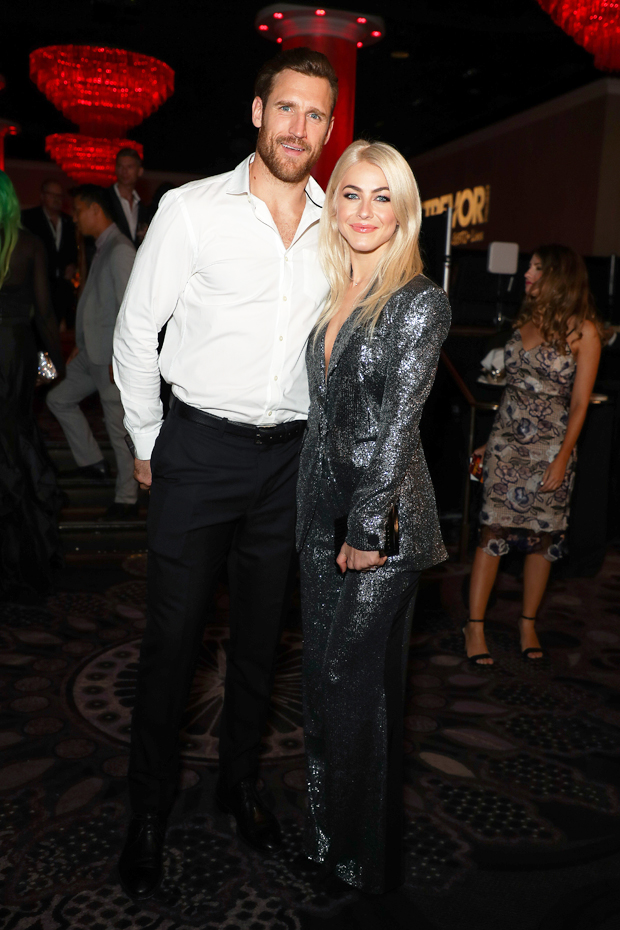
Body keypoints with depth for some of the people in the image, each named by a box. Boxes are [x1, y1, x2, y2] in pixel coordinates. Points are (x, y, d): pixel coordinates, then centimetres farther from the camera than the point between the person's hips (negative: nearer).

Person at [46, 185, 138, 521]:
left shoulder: (120, 250, -15)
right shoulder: (102, 248, 15)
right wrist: (81, 346, 20)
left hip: (111, 356, -10)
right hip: (91, 353, 10)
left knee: (119, 427, -3)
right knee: (59, 399, 19)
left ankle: (126, 500, 7)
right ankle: (92, 462, 27)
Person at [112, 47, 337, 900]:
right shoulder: (192, 208, -4)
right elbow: (135, 329, 1)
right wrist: (147, 443, 3)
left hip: (292, 455, 3)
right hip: (201, 447, -3)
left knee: (261, 633, 14)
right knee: (174, 636, 4)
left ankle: (239, 781, 35)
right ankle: (150, 809, 23)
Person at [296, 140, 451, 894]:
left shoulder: (419, 303, -11)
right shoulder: (331, 295, 10)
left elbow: (397, 427, -16)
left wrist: (367, 531, -17)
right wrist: (322, 517, 11)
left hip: (381, 519, -7)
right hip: (321, 508, 7)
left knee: (358, 682, 4)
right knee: (322, 674, 15)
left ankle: (366, 858, 26)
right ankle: (324, 832, 35)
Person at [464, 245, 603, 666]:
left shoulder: (583, 330, -5)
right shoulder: (527, 319, 10)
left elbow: (580, 402, -8)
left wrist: (563, 457, -14)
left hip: (551, 447, -3)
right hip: (507, 441, 4)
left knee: (543, 536, 6)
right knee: (493, 530, 0)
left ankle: (528, 624, 21)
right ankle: (475, 625, 8)